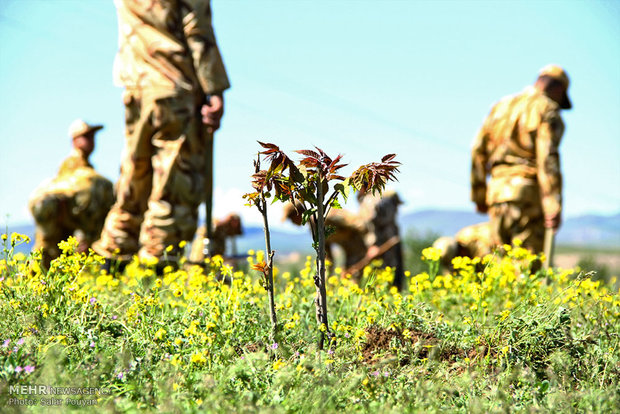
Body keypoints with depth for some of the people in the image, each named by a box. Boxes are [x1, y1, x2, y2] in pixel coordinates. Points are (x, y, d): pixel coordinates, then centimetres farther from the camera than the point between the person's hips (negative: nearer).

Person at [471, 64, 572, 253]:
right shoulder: (547, 111, -2)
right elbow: (548, 158, -14)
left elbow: (478, 151, 18)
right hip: (528, 190, -6)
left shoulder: (500, 106, 18)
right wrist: (554, 206, -17)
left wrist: (479, 195, 25)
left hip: (497, 191, 6)